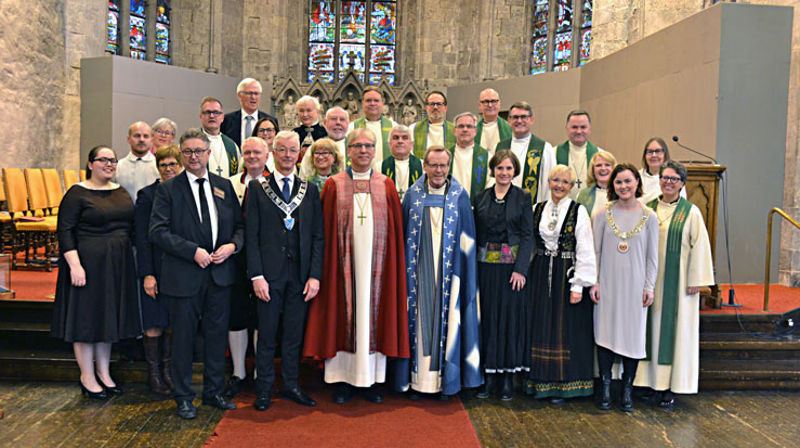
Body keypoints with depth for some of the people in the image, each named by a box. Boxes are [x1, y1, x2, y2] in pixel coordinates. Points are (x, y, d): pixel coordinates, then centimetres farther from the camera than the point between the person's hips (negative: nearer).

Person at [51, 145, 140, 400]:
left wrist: (130, 260, 12)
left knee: (108, 317, 14)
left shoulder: (121, 192, 11)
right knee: (86, 317, 3)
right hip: (88, 263, -6)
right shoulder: (77, 194, -7)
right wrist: (75, 265, -20)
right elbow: (65, 231, -12)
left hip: (118, 265, 6)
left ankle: (103, 372, 26)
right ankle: (87, 378, 15)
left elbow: (131, 227, 16)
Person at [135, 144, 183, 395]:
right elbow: (142, 237, -7)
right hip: (157, 268, -3)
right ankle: (153, 374, 18)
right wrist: (147, 274, -12)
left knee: (172, 323, 10)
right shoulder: (147, 195, -4)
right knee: (154, 325, 3)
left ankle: (167, 370, 24)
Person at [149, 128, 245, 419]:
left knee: (217, 335, 11)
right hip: (184, 275, -3)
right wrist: (193, 251, -17)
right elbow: (157, 231, -9)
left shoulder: (224, 186, 10)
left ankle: (214, 392, 27)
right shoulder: (168, 189, -1)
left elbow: (240, 225, 13)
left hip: (220, 273, 3)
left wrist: (232, 246, -7)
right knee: (183, 337, 7)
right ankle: (183, 398, 23)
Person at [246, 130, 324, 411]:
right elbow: (252, 235, -2)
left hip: (300, 274, 2)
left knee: (294, 334, 11)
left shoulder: (310, 190, 8)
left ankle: (291, 385, 26)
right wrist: (256, 275, -9)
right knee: (267, 334, 6)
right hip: (269, 272, -2)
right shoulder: (257, 188, 3)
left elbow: (318, 236, 6)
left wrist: (315, 275, -2)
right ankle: (264, 389, 21)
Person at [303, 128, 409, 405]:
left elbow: (396, 230, 7)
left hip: (376, 262, 1)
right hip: (345, 263, -1)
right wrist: (325, 269, -4)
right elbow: (325, 229, 2)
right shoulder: (334, 185, 4)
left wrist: (394, 264, 0)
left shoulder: (386, 186, 8)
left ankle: (369, 379, 16)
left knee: (373, 315, 5)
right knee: (343, 314, 3)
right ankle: (343, 380, 15)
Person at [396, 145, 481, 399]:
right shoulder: (413, 194, 4)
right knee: (419, 318, 4)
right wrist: (405, 270, 3)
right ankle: (417, 379, 15)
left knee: (446, 320, 3)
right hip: (419, 270, 1)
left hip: (449, 271, 0)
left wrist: (464, 271, -2)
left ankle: (446, 380, 16)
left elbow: (467, 238, 4)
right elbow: (403, 233, 7)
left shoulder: (459, 195, 2)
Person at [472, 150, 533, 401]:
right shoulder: (480, 198, 8)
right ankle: (490, 376, 14)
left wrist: (520, 269, -11)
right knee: (488, 317, 4)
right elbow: (476, 234, 9)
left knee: (511, 316, 2)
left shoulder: (523, 198, 2)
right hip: (487, 265, 2)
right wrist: (474, 266, 1)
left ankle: (508, 377, 11)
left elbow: (527, 236, -3)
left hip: (513, 265, -2)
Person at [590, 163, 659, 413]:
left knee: (633, 333, 3)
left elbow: (652, 256, 5)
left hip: (635, 284, 0)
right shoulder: (603, 215, 2)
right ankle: (605, 388, 14)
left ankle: (627, 389, 16)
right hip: (608, 283, 0)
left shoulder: (649, 217, 2)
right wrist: (593, 282, -1)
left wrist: (649, 286, 0)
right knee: (605, 331, 2)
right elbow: (595, 251, 4)